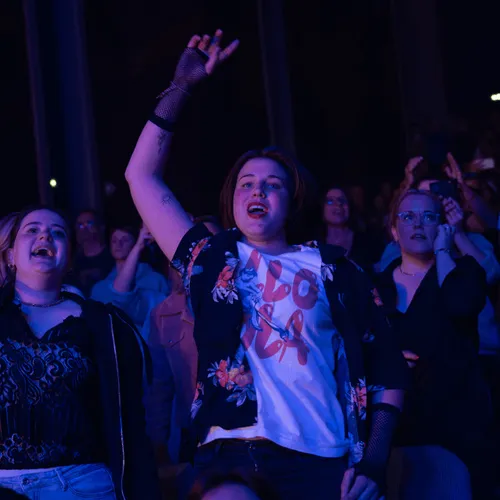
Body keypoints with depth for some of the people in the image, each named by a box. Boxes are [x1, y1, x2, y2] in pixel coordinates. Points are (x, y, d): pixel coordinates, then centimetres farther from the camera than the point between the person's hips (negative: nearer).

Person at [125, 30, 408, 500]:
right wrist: (181, 87, 13)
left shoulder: (333, 269, 13)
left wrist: (373, 462, -2)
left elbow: (386, 366, 9)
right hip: (226, 459, 1)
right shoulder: (211, 257, 17)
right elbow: (141, 176, 17)